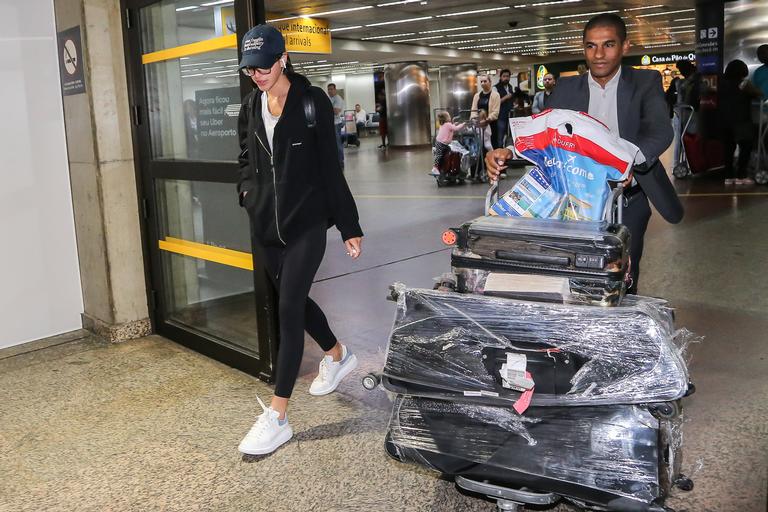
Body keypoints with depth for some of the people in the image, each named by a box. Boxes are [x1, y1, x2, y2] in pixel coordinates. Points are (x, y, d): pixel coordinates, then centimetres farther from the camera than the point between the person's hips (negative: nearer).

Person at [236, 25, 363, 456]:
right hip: (265, 225, 6)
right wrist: (249, 195, 2)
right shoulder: (251, 107, 9)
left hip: (306, 224, -6)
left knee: (289, 309, -10)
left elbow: (331, 168, -8)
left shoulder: (313, 102, -7)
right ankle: (339, 355, 44)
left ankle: (277, 417, -4)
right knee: (293, 300, 17)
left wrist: (350, 226, -8)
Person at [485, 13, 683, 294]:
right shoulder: (566, 88, 3)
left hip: (629, 202, -1)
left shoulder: (646, 82, -4)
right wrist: (508, 152, -29)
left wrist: (630, 160, -44)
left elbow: (660, 131, -21)